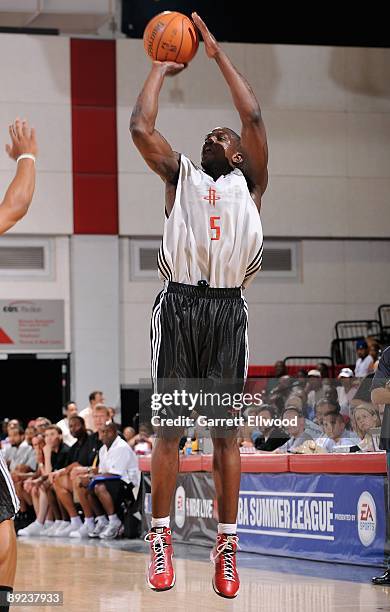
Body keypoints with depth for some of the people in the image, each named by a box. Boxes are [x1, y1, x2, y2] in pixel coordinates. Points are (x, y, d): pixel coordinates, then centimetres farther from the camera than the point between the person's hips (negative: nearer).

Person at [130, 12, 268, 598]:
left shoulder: (250, 182, 17)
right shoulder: (180, 175, 19)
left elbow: (254, 118, 5)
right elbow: (141, 126, 6)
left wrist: (218, 53, 11)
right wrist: (161, 69, 16)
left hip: (228, 308, 0)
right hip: (179, 303, 0)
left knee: (226, 432, 0)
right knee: (168, 427, -3)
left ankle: (227, 545, 1)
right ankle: (161, 540, 0)